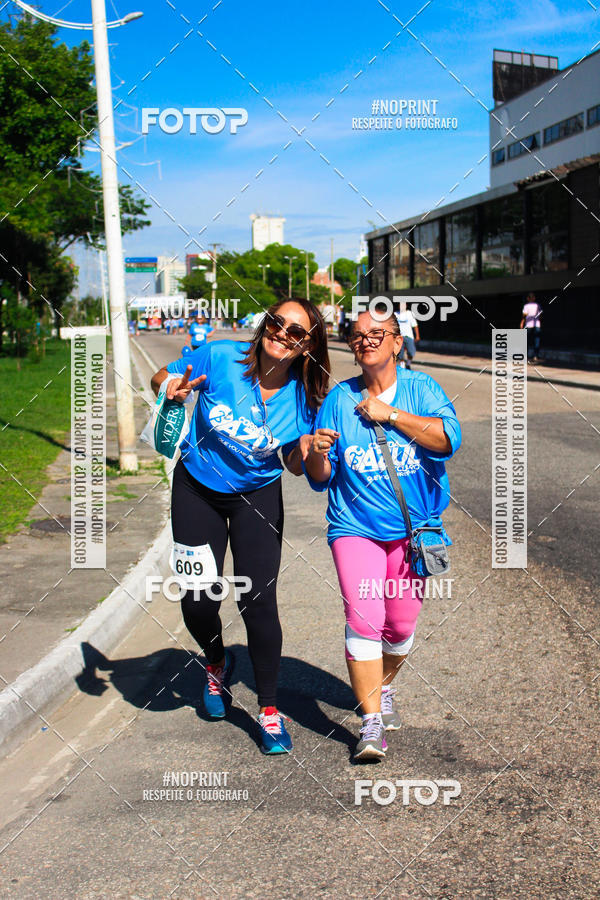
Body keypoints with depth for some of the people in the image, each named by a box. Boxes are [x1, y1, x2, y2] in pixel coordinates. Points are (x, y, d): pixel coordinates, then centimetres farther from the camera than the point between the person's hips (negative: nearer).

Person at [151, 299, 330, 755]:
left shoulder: (302, 396, -15)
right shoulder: (220, 358, -20)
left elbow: (294, 462, -4)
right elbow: (161, 378, -6)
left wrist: (306, 453, -27)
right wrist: (173, 388, -30)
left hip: (257, 495, 0)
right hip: (198, 490, 0)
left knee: (259, 600, -7)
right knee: (198, 601, 1)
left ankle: (269, 709, 12)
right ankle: (218, 663, 37)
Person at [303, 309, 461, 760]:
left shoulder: (421, 388, 2)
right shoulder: (338, 399, 5)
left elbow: (448, 438, -17)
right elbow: (320, 478, 6)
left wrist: (389, 413, -16)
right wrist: (317, 455, -17)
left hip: (414, 526, 1)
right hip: (355, 526, 0)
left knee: (401, 623, 5)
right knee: (364, 618, -16)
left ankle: (383, 690, 35)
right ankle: (372, 722, -8)